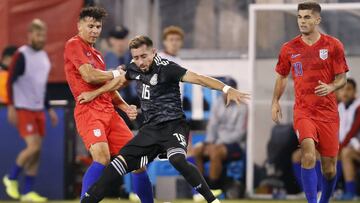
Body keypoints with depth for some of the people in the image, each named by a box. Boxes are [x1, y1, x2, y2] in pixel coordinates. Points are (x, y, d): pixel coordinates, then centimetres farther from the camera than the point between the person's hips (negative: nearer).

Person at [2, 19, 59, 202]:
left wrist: (49, 109, 20)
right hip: (23, 109, -7)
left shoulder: (44, 56, 13)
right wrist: (11, 107, -18)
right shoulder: (21, 55, -10)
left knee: (37, 151, 3)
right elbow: (10, 82, -11)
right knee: (34, 146, -16)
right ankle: (11, 178, 5)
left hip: (38, 110, 7)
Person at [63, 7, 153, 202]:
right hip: (89, 111, -8)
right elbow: (89, 76, -14)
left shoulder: (96, 54, 23)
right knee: (102, 158, -29)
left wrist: (125, 106, 9)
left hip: (108, 111, 8)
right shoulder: (74, 45, -2)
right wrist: (116, 74, 2)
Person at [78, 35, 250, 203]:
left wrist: (227, 89, -40)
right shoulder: (135, 69, 4)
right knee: (121, 162, -2)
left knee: (177, 159, -34)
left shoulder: (166, 68, -17)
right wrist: (94, 94, 38)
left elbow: (197, 78, -27)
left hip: (173, 125, -7)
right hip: (150, 128, 7)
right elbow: (119, 80, 27)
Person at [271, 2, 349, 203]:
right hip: (303, 112, 0)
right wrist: (275, 102, 11)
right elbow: (282, 77, 19)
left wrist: (330, 87, -19)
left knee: (329, 167, 6)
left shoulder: (333, 45, -1)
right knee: (309, 156, -24)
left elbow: (342, 78, 1)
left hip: (328, 113, 0)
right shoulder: (289, 49, 4)